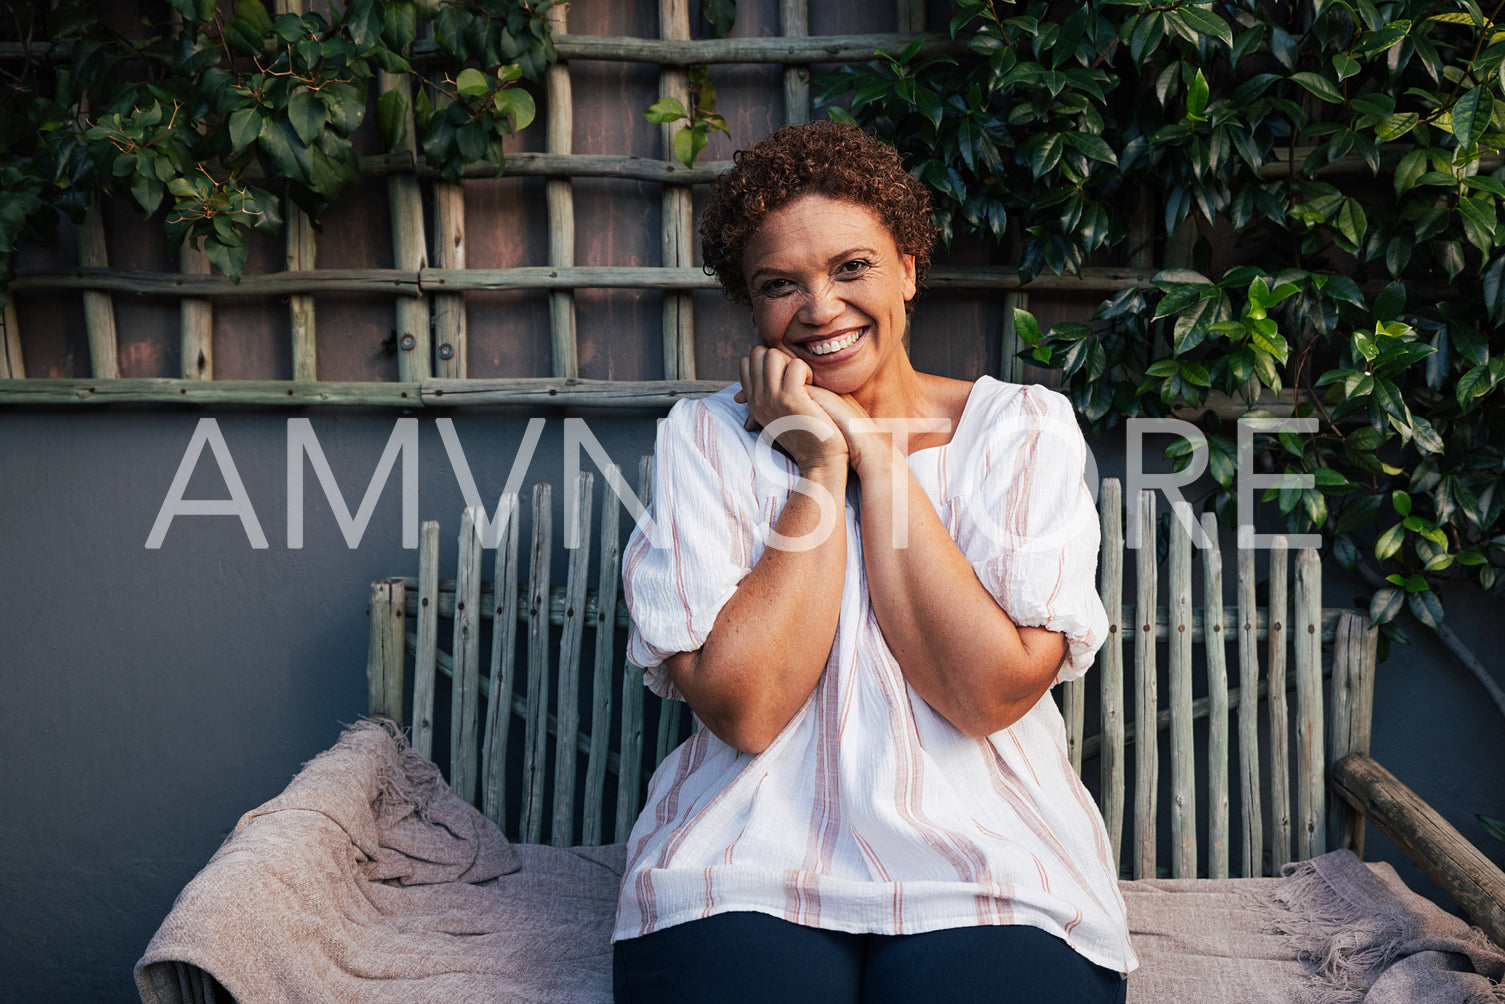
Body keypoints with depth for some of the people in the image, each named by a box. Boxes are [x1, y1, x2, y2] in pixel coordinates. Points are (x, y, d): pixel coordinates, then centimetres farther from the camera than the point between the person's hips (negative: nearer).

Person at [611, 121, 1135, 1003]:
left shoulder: (1024, 427, 2)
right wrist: (822, 467, -10)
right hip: (745, 868, 0)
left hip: (988, 867, 1)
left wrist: (877, 455, -9)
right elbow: (745, 709, -10)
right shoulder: (705, 440, 2)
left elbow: (991, 695, -11)